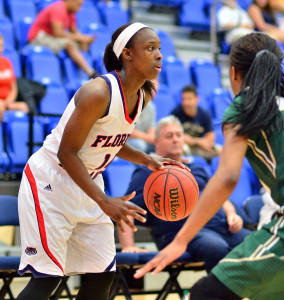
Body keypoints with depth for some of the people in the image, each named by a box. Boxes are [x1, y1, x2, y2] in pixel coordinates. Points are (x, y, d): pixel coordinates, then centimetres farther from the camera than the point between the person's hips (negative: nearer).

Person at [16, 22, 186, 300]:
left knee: (102, 275, 6)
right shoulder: (98, 92, -26)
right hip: (49, 182, -8)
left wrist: (147, 160, -2)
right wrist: (104, 202, -27)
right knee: (47, 277, -12)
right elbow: (66, 153, -23)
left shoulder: (142, 96, 0)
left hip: (86, 184, 9)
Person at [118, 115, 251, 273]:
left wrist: (231, 214, 11)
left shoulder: (196, 168, 32)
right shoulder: (147, 172, 13)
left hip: (220, 225, 6)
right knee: (219, 249, -38)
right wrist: (128, 247, -15)